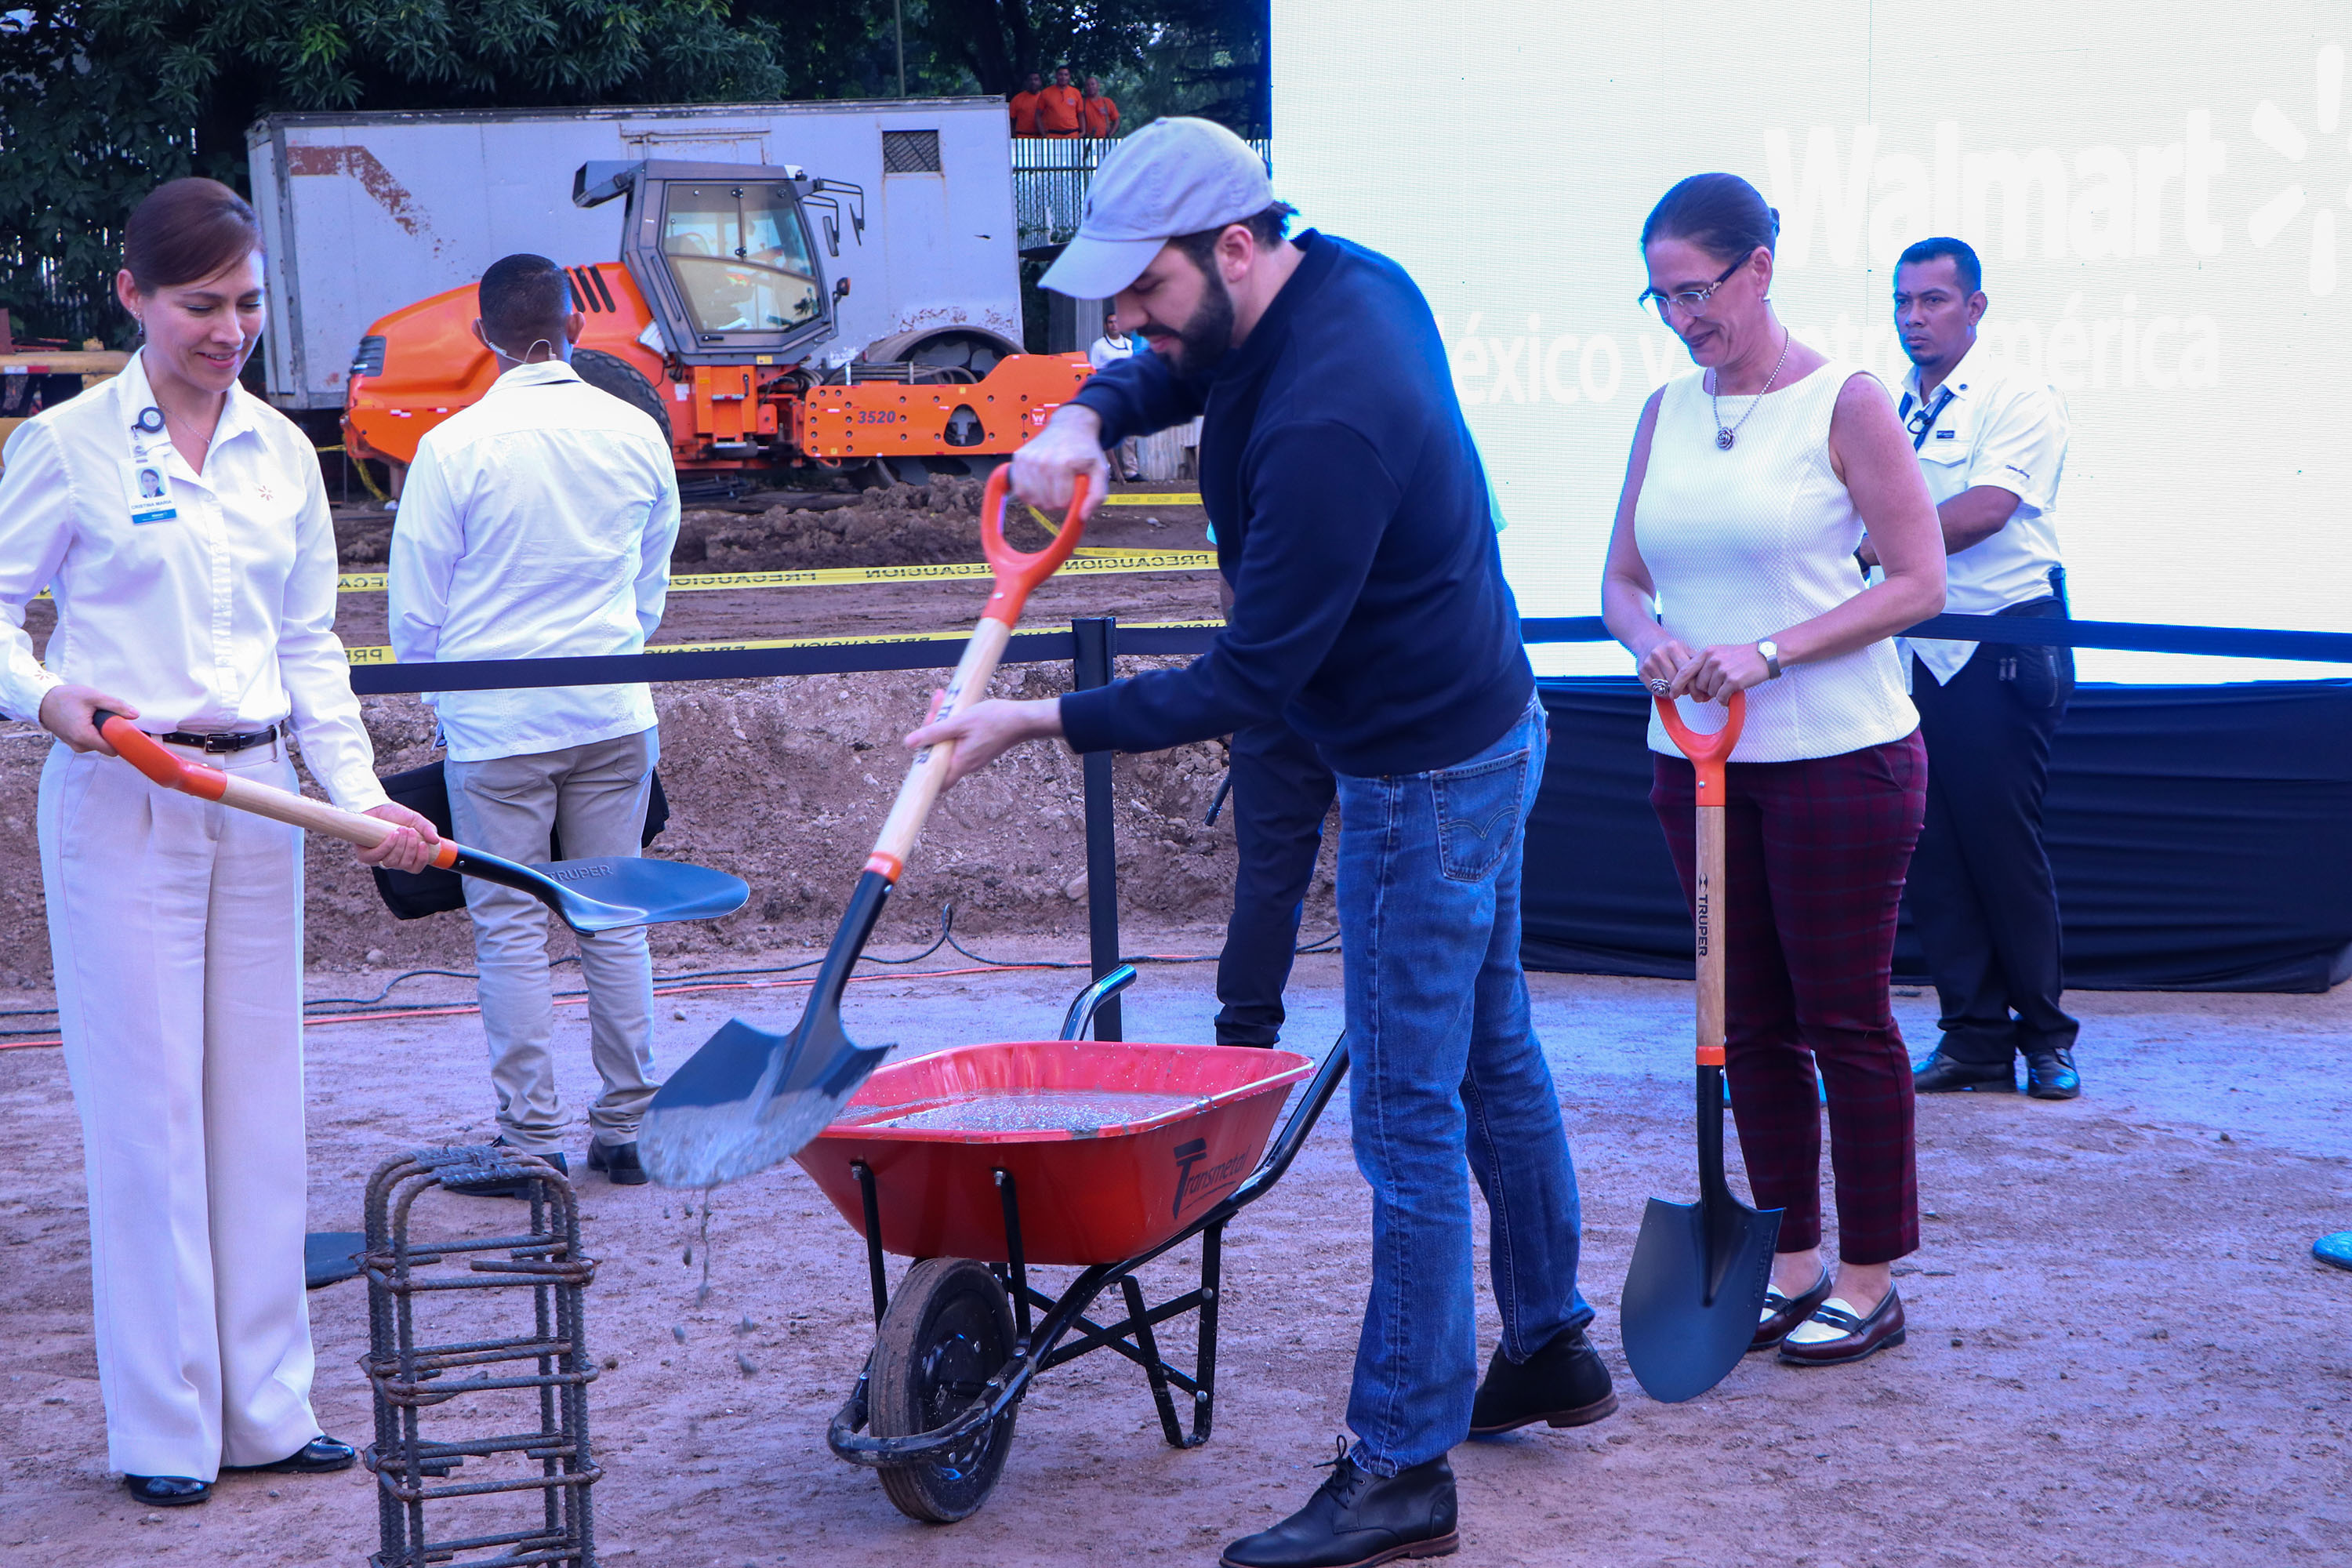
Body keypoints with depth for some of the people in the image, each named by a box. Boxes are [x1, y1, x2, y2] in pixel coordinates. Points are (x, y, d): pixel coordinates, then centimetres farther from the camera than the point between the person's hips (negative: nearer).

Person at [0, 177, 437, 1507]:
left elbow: (310, 644, 12)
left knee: (260, 1101, 9)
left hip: (256, 799, 5)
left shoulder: (283, 451, 9)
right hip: (122, 807, -5)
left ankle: (266, 1410, 19)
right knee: (147, 1107, -1)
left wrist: (359, 791, 3)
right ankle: (163, 1430, 9)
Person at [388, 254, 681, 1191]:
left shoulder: (456, 446, -10)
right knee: (616, 921, 10)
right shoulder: (637, 434, 1)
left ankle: (533, 1140, 5)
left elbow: (414, 605, -3)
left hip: (496, 720, -4)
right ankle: (626, 1128, 15)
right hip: (614, 717, 4)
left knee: (511, 928, 3)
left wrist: (440, 695, 14)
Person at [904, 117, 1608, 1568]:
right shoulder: (1352, 278, -1)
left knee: (1411, 1117, -6)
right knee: (1491, 1052, 20)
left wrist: (1040, 722, -21)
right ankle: (1552, 1348, 35)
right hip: (1483, 728, 10)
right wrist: (1086, 418, -7)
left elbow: (1250, 679, -27)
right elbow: (1170, 371, 16)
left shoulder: (1328, 422, -31)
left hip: (1426, 780, -10)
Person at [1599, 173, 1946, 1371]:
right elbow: (1623, 579, 12)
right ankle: (1791, 1265, 22)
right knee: (1752, 1023, 11)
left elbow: (1917, 582, -10)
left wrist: (1770, 651, -20)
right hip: (1699, 762, 6)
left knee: (1846, 1021, 1)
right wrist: (1648, 640, -11)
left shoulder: (1844, 405, -7)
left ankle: (1869, 1282, 11)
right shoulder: (1666, 414, 9)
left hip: (1840, 756, -5)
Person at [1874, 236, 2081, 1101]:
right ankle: (1974, 1039, 12)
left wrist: (1867, 547, -22)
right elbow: (1870, 522, 15)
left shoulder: (2019, 399, -4)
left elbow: (1984, 510, -19)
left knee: (2002, 844, -4)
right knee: (1929, 849, 3)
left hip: (2001, 654, -6)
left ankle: (2046, 1037, 10)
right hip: (1917, 653, 6)